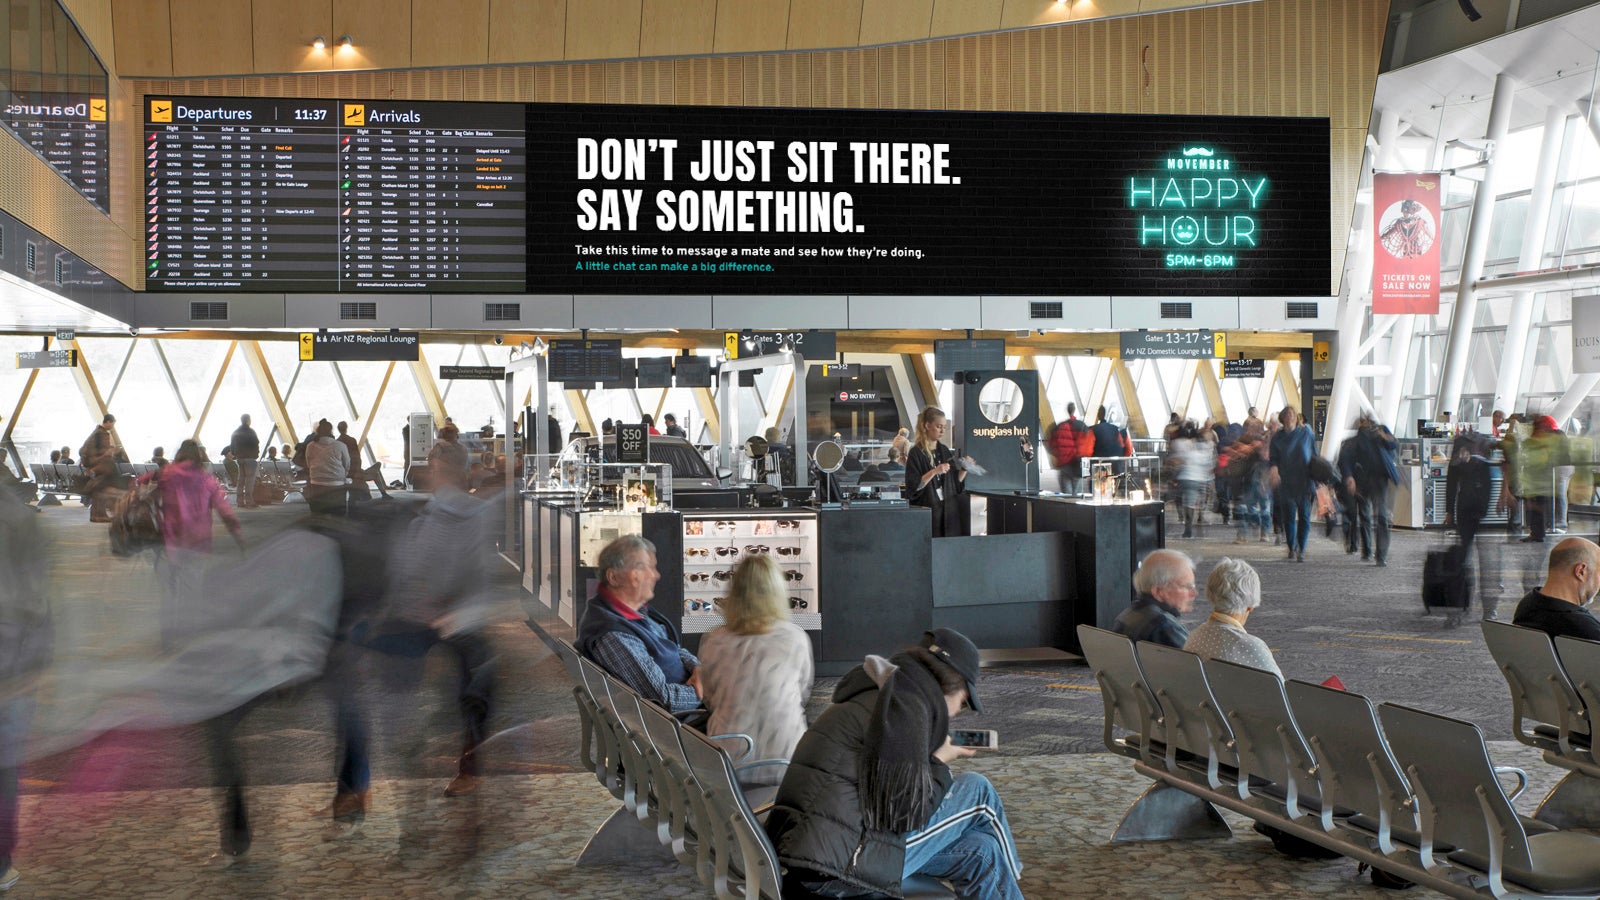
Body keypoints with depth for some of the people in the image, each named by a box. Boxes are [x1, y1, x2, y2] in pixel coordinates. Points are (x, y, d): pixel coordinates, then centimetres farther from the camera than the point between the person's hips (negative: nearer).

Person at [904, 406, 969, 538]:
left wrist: (964, 470, -4)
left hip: (947, 510, 6)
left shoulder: (944, 451, 11)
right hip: (926, 510, -6)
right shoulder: (916, 453, -7)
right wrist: (934, 471, -23)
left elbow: (956, 482, 14)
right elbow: (914, 486, -14)